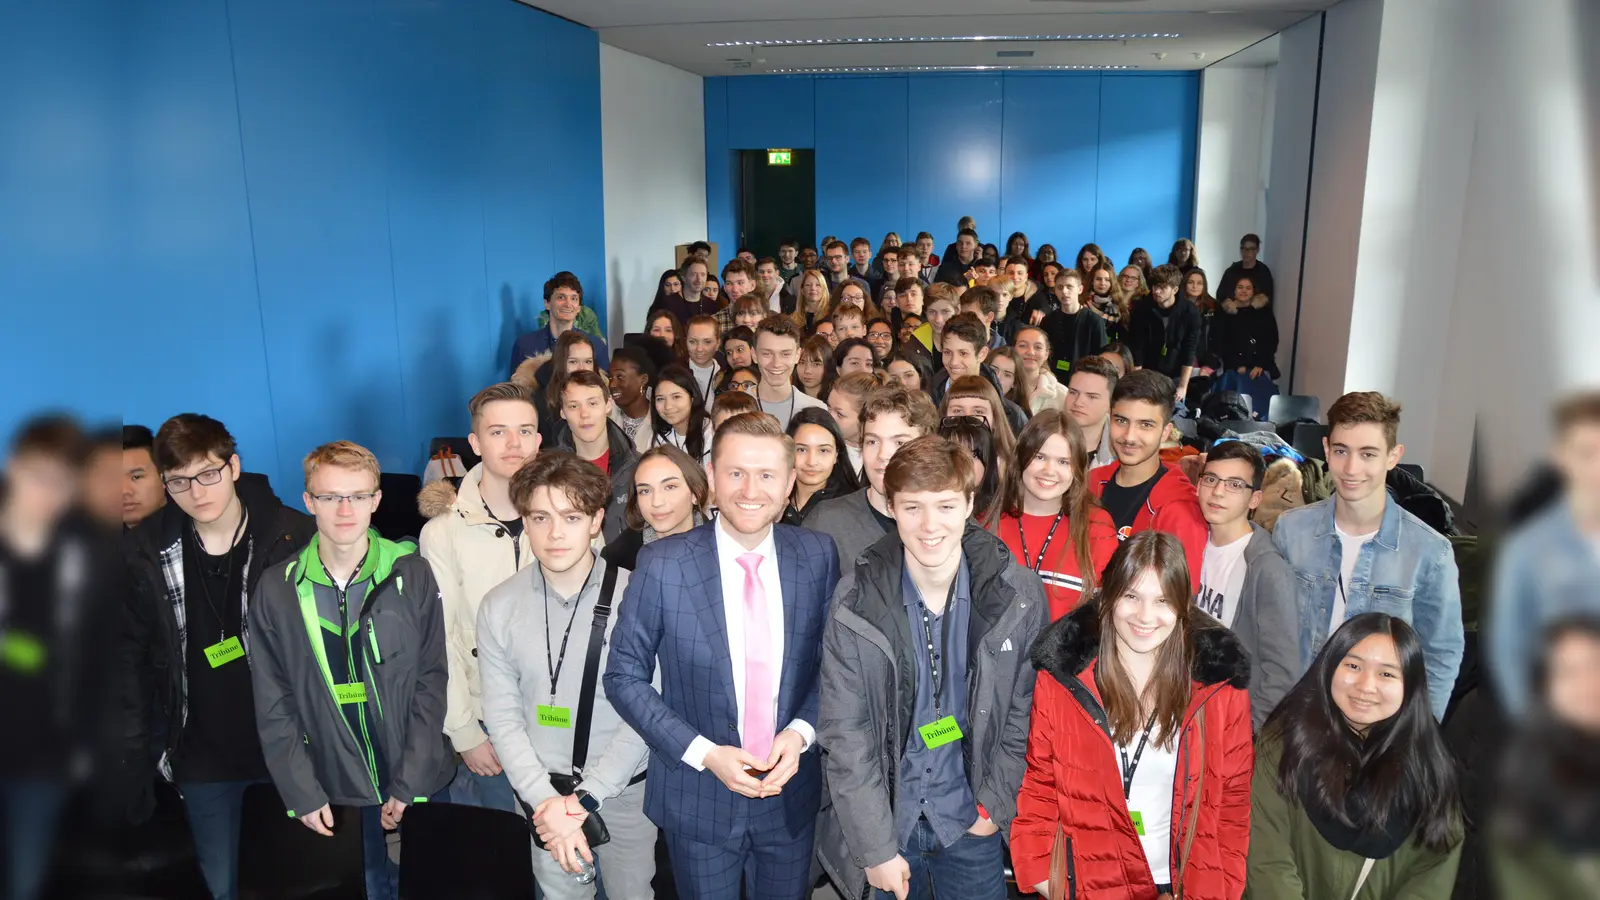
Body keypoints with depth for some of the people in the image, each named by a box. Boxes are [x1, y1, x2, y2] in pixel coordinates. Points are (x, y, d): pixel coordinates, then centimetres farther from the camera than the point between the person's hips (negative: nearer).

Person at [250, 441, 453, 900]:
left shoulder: (412, 574, -7)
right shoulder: (276, 590, -4)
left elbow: (431, 683, -6)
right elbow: (273, 706, 1)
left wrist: (408, 785, -9)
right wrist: (302, 793, -3)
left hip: (421, 784, 0)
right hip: (340, 792, 0)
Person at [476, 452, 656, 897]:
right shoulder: (498, 607, -6)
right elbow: (503, 717, -4)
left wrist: (583, 801, -16)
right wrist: (546, 801, -14)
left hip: (626, 790, -1)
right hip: (543, 793, 2)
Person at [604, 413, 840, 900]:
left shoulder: (818, 555, -7)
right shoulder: (663, 565, -15)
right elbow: (624, 676, -8)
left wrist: (801, 732, -14)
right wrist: (704, 753, -16)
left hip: (791, 796, 2)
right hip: (698, 800, -2)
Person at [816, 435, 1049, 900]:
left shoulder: (1017, 595, -10)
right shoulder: (856, 600, -14)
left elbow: (1024, 713, 0)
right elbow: (844, 737, -10)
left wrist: (995, 806, -2)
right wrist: (876, 848, -10)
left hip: (972, 826, 1)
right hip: (886, 821, 0)